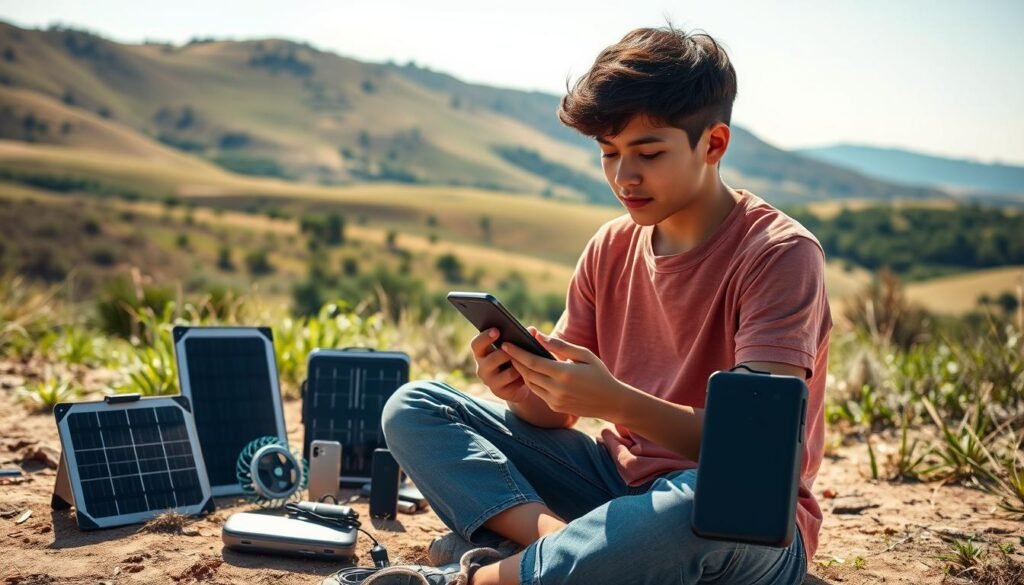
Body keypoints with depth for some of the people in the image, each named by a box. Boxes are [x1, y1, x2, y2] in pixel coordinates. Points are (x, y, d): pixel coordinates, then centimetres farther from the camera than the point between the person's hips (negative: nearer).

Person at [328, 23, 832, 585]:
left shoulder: (778, 254, -14)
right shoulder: (611, 248, 5)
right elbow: (558, 414, 4)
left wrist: (616, 401, -36)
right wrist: (523, 390, -20)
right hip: (620, 478, 6)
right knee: (413, 407, -1)